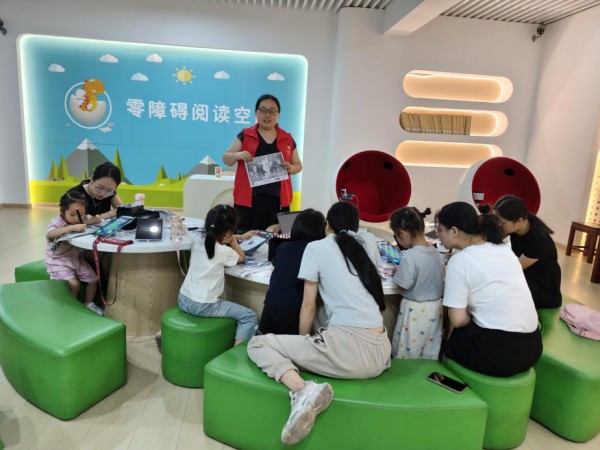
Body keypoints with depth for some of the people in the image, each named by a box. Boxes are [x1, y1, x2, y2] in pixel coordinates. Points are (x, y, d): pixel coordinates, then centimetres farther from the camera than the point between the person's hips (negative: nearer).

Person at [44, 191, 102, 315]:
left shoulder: (79, 221, 0)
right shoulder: (56, 222, -21)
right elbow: (50, 234, -42)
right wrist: (72, 227, -53)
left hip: (75, 258, 6)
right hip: (57, 261, -6)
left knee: (93, 279, 0)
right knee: (74, 283, -22)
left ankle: (89, 304, 21)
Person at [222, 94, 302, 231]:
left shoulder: (287, 139, 11)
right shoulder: (245, 135, 6)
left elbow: (298, 165, 18)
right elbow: (226, 159, 7)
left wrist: (291, 168, -5)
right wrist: (238, 155, -14)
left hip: (278, 199, 2)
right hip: (248, 198, -1)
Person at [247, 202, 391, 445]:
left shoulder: (316, 247, 3)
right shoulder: (365, 245, 18)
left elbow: (309, 305, 4)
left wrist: (302, 342, 19)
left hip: (349, 348, -7)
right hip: (380, 353, 7)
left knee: (257, 344, 4)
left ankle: (302, 390, -19)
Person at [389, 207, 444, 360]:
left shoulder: (410, 256, -25)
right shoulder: (434, 251, -1)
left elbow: (403, 286, -20)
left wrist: (397, 272, -2)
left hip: (416, 311, -7)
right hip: (435, 308, 7)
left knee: (407, 353, 11)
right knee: (430, 354, 19)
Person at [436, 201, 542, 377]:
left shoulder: (459, 261, -13)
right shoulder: (503, 248, 8)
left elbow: (457, 320, -14)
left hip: (498, 353, -7)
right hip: (531, 346, 7)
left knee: (450, 337, 19)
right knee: (461, 331, 26)